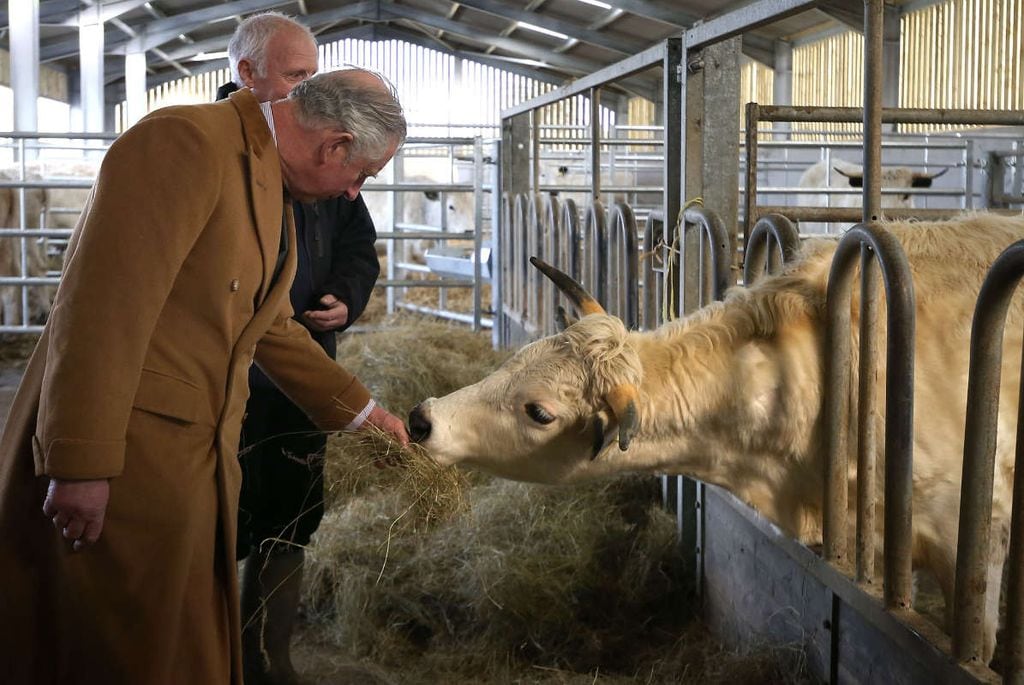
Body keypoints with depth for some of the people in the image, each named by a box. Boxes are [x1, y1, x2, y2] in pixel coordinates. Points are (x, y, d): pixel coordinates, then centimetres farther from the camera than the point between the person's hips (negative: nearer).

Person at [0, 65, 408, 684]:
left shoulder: (274, 189, 15)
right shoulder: (185, 143, -16)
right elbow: (104, 302, -23)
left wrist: (359, 410, 30)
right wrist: (80, 464, -25)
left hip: (198, 461, 9)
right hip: (119, 465, -9)